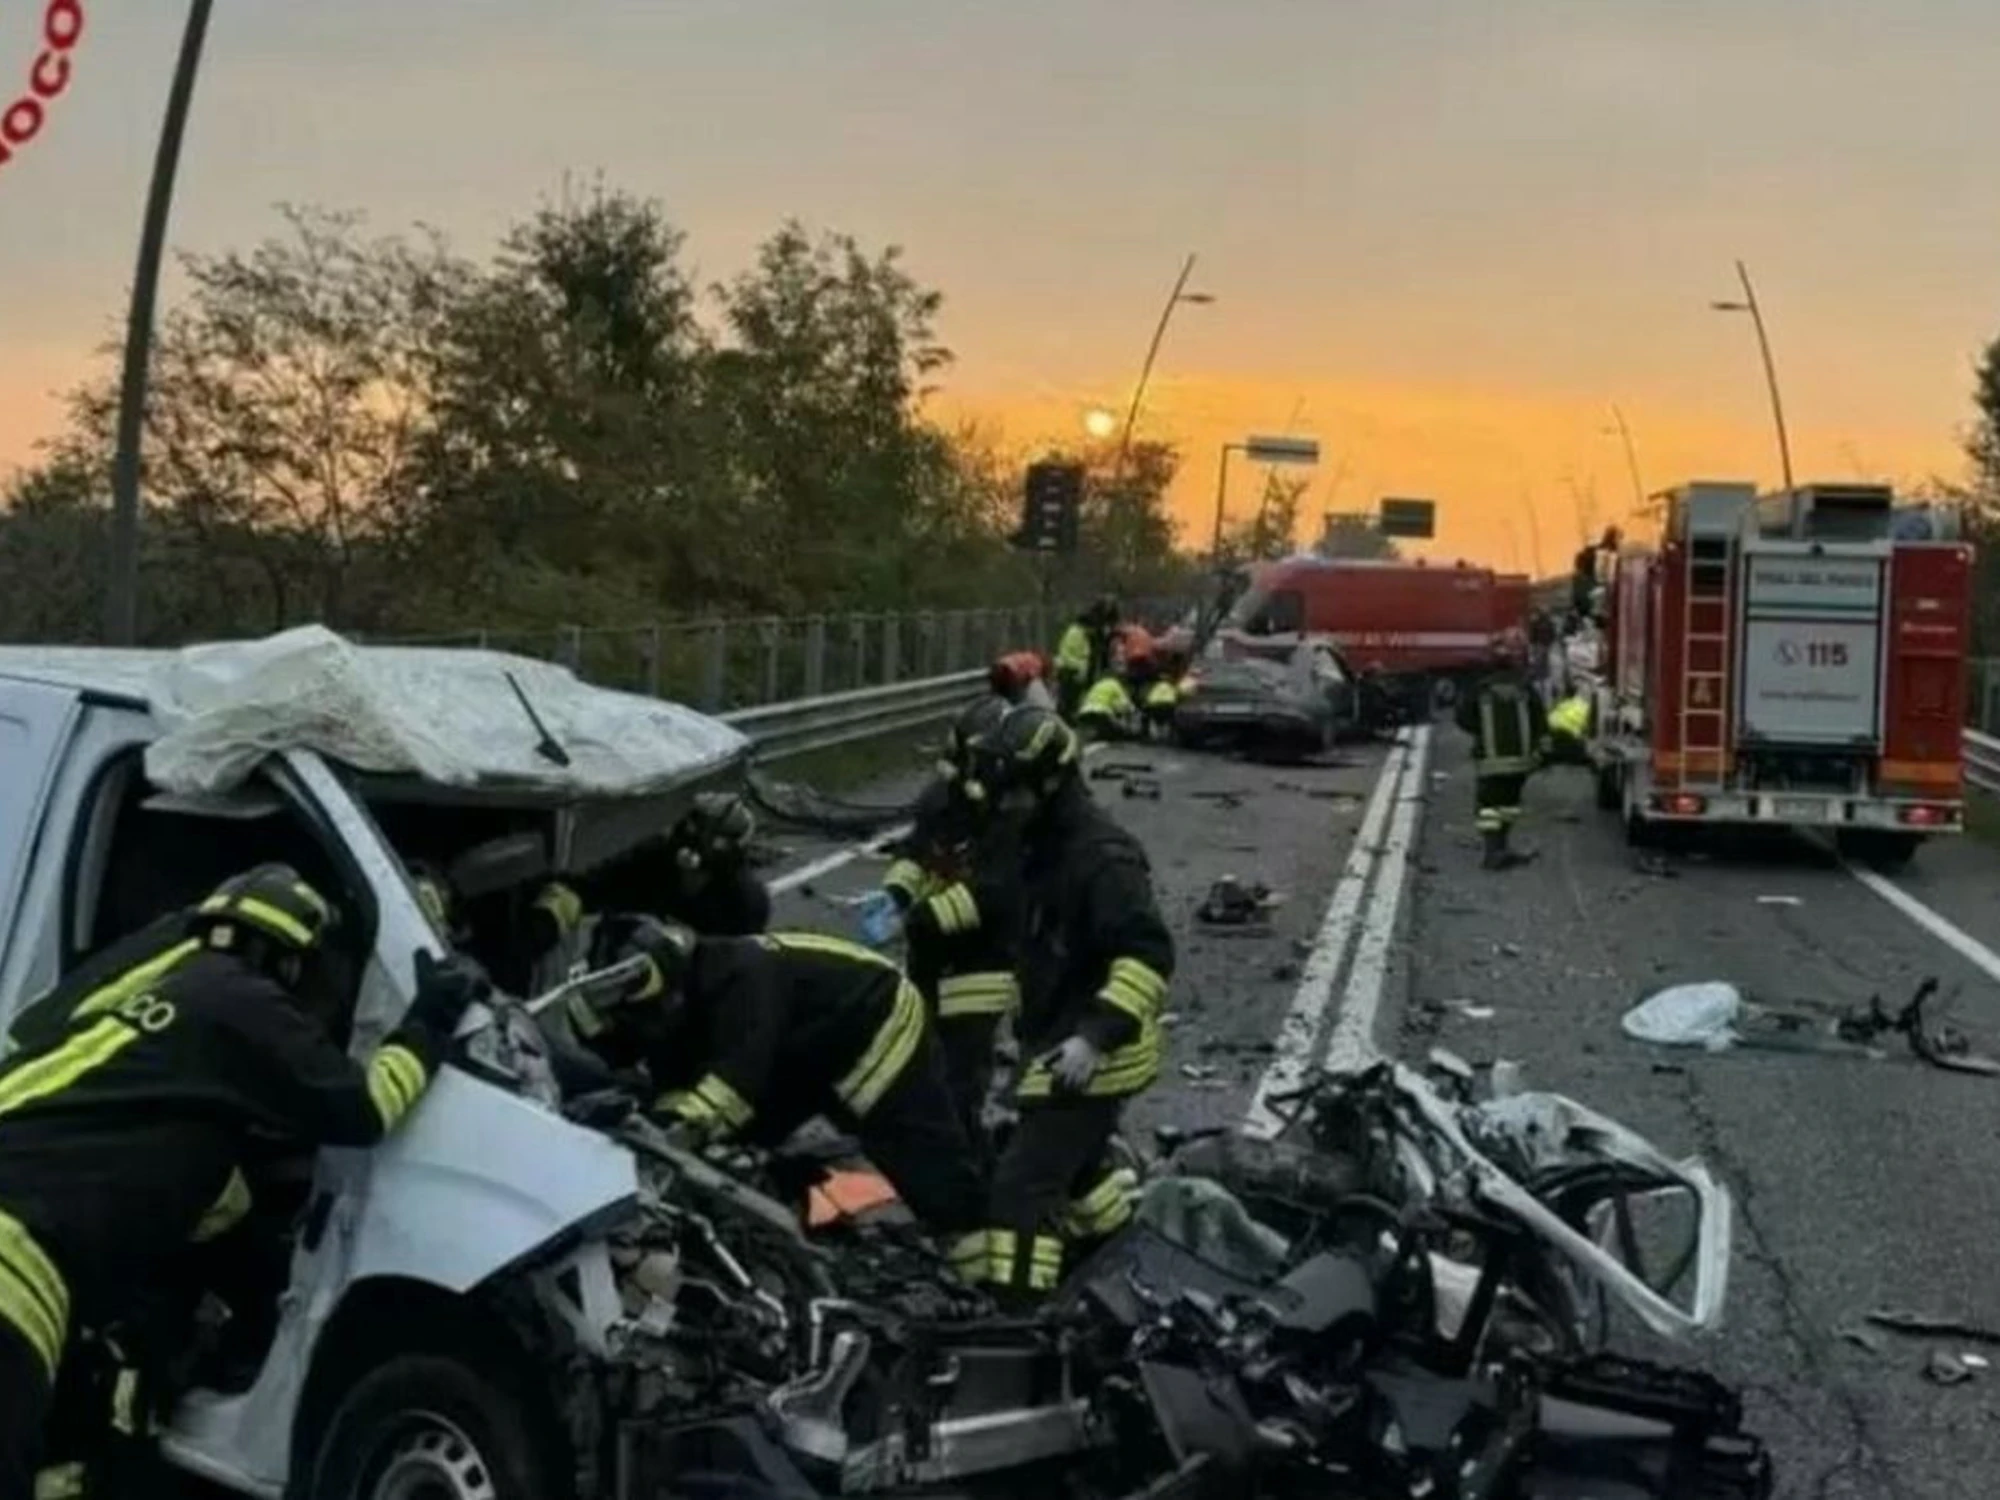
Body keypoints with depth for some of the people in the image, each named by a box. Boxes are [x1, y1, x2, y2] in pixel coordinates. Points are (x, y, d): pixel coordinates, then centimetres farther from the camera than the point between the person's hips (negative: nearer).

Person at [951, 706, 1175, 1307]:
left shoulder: (1101, 855, -23)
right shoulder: (1044, 844, 9)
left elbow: (1149, 955, -31)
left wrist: (1097, 1034, -39)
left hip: (1089, 1056, -10)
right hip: (1060, 1042, 10)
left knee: (1023, 1183, -14)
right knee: (1077, 1159, 28)